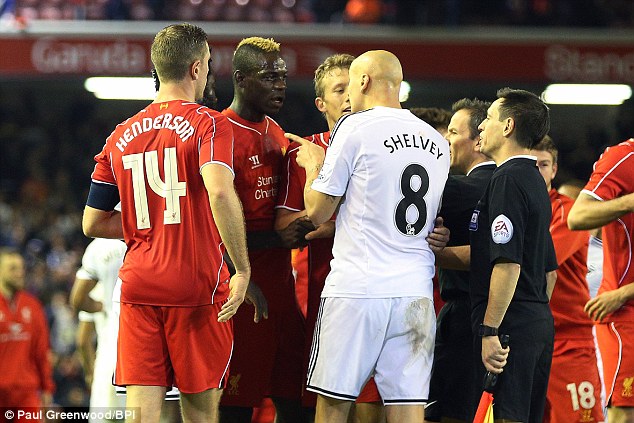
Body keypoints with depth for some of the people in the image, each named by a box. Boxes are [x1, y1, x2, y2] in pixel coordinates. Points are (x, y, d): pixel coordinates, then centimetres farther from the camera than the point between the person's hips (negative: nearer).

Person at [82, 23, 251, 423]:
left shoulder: (121, 137, 12)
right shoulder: (209, 124, -4)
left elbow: (93, 223, 15)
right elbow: (219, 192, -23)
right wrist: (243, 270, -18)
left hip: (139, 285, 4)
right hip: (197, 287, -4)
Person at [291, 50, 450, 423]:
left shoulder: (355, 127, -6)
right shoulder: (437, 143, 12)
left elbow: (317, 212, -4)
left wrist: (313, 165, 16)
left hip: (356, 290, -5)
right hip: (416, 293, 5)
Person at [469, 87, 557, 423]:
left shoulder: (508, 180, -12)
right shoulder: (535, 182, 19)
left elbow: (508, 263, -21)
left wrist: (490, 330, -21)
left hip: (511, 324, -10)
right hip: (540, 324, 10)